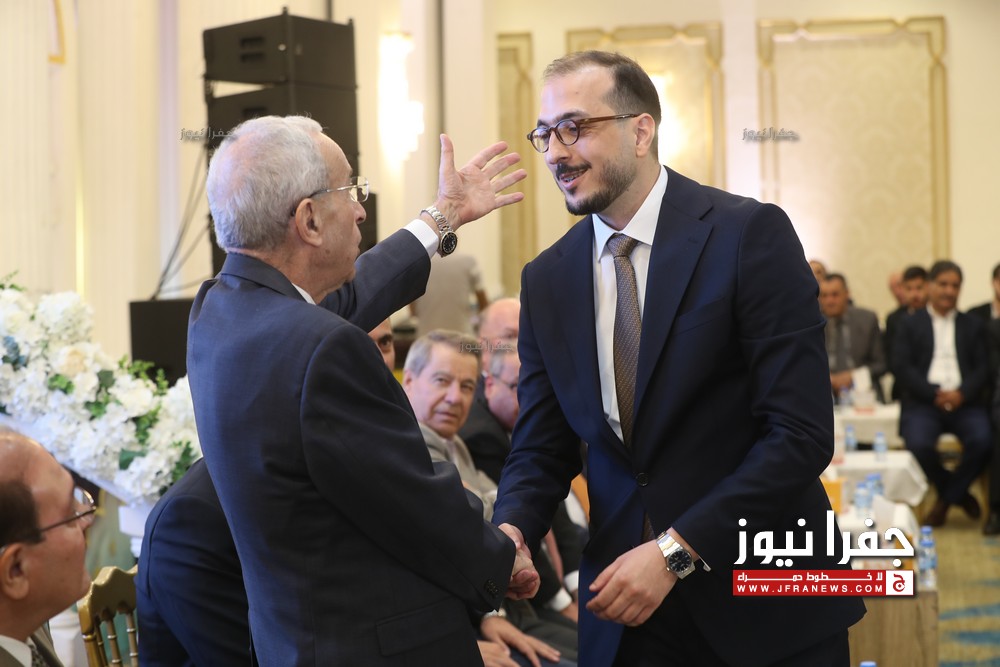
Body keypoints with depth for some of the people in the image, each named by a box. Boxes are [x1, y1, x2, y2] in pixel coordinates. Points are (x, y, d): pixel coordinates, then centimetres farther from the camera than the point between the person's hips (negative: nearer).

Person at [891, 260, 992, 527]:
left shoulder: (973, 325, 18)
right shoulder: (910, 325, 12)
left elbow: (983, 368, 8)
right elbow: (902, 367, 0)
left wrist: (962, 393, -12)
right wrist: (935, 394, -13)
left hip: (964, 402, 1)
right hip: (923, 402, -1)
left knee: (983, 441, -29)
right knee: (919, 444, -31)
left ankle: (946, 499, -5)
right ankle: (959, 494, -2)